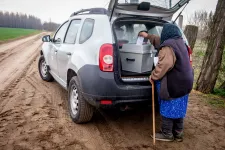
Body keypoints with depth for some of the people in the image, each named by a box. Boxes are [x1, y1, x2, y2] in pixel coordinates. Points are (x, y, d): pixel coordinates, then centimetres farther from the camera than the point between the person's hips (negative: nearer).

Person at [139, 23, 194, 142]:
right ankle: (178, 133, 27)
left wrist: (153, 76, -13)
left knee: (168, 109, 4)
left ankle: (167, 134, 17)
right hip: (183, 83, 9)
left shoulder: (168, 47, -19)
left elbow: (163, 65, -28)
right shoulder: (180, 42, 12)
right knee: (178, 109, 16)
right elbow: (159, 41, 26)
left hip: (172, 84, -9)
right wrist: (148, 36, 34)